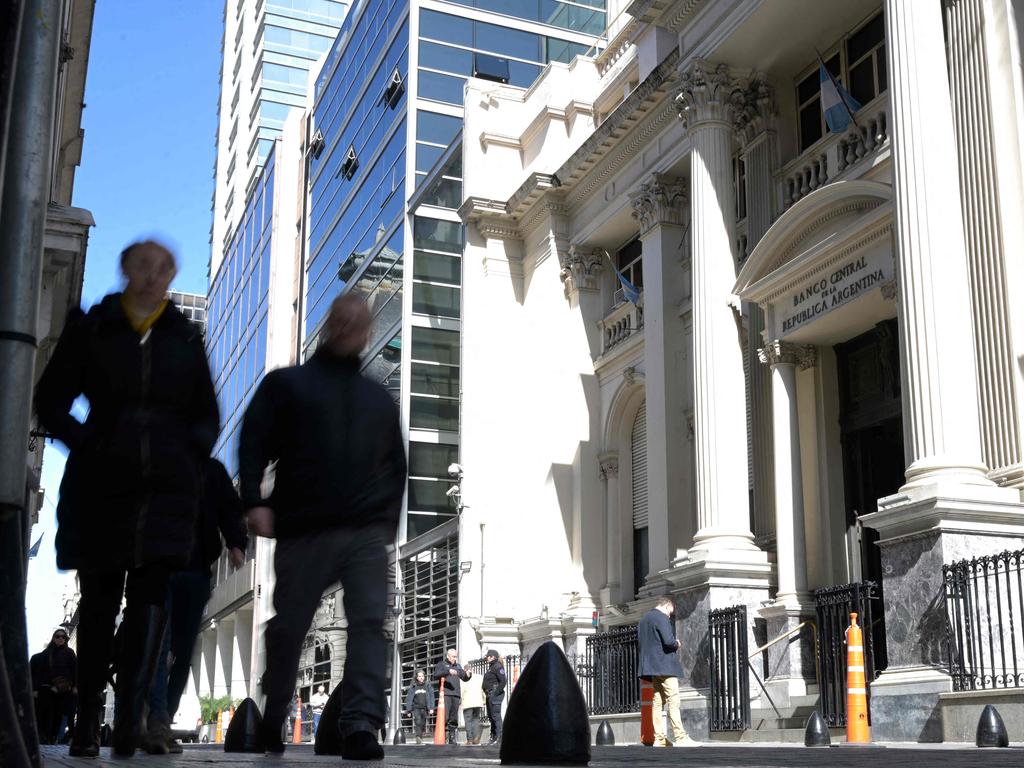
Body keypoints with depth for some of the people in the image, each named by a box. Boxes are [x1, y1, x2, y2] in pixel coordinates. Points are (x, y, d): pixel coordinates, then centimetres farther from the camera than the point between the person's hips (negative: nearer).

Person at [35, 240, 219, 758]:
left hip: (167, 487, 0)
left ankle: (131, 718, -16)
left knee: (150, 595, -13)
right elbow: (50, 401, 7)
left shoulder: (186, 338, 12)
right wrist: (86, 443, -7)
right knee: (99, 600, 6)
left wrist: (188, 456, 0)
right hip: (100, 485, 0)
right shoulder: (90, 329, 8)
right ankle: (87, 724, 15)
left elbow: (206, 416, 17)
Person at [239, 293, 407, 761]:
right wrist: (255, 501, -12)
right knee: (288, 627, 7)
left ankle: (360, 725, -17)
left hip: (367, 533, 2)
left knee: (369, 623, -12)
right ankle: (270, 722, 24)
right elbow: (254, 443, 2)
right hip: (303, 529, -2)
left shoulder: (379, 399, 21)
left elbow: (396, 465, 23)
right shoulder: (287, 383, 12)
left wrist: (389, 520, 11)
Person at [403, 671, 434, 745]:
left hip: (424, 708, 1)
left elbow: (431, 697, 4)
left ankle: (420, 738, 15)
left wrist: (431, 708, -6)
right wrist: (408, 710, 4)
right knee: (418, 721, -21)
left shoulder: (428, 686, 9)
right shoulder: (413, 687, 9)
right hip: (416, 708, -1)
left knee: (423, 724, 2)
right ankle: (418, 737, -31)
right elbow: (409, 699, 10)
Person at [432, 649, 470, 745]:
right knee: (445, 717, -14)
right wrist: (448, 671, -20)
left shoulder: (458, 666, 25)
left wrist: (468, 674, 4)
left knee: (454, 718, 5)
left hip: (456, 694, 6)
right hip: (445, 694, -5)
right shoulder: (442, 664, 8)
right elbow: (436, 675, -8)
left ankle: (453, 739, 8)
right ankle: (442, 737, -12)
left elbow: (464, 677, 27)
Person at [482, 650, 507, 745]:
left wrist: (496, 693, -20)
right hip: (490, 695, 10)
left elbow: (504, 681, -20)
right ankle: (493, 736, 21)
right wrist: (487, 693, 14)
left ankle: (499, 737, -8)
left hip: (495, 695, -10)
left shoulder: (497, 667, -11)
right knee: (490, 716, 14)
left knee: (496, 716, -10)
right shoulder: (491, 667, 19)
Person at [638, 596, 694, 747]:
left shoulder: (644, 619, 18)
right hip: (665, 666, -9)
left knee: (657, 702, 8)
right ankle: (680, 737, -14)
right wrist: (677, 644, 0)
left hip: (651, 666, 9)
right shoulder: (662, 618, -10)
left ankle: (659, 738, 7)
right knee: (673, 702, -10)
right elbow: (668, 640, -22)